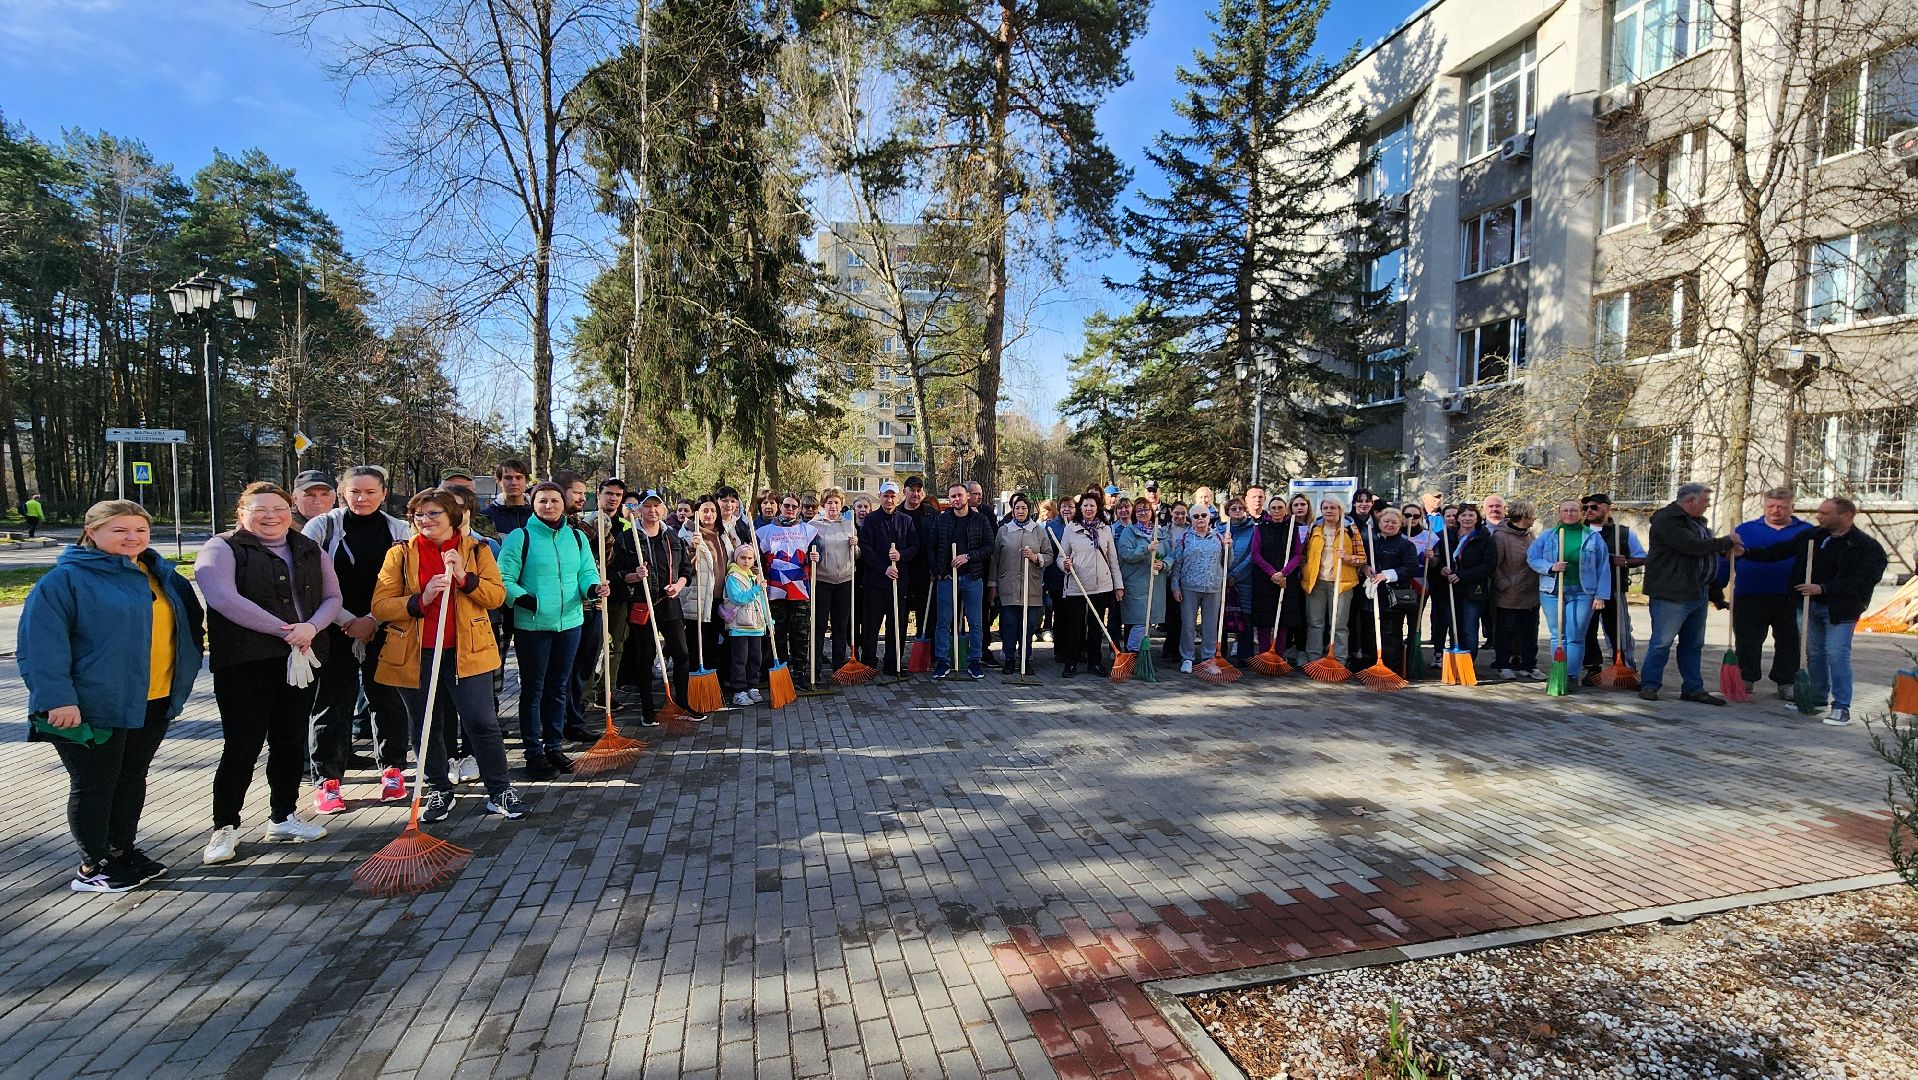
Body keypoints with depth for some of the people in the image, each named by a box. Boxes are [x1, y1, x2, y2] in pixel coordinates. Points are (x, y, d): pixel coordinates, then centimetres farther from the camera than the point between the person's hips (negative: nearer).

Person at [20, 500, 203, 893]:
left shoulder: (160, 575, 10)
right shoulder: (65, 579, -10)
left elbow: (187, 624, 19)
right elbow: (42, 645, -15)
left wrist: (179, 686, 14)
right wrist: (57, 698, -22)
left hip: (153, 702, 6)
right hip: (93, 706, -6)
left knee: (133, 777, 17)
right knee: (94, 784, 5)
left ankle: (123, 850, 31)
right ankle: (94, 865, 19)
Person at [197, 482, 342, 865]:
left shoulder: (310, 551, 12)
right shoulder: (222, 549, -4)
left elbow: (332, 597, 10)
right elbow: (224, 598, -19)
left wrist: (311, 627, -11)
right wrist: (283, 630, -19)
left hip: (301, 659, 5)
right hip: (245, 662, -5)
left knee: (292, 741, 12)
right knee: (242, 746, -3)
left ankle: (282, 817, 25)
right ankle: (225, 827, 13)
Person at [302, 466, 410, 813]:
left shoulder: (398, 531, 4)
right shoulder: (322, 526, 0)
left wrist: (373, 620, -9)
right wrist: (348, 621, -9)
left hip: (383, 630, 1)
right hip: (334, 630, -1)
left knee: (387, 699, 7)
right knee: (332, 703, 2)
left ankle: (392, 770, 21)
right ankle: (328, 780, 13)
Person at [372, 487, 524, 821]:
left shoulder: (477, 548, 5)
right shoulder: (400, 554, 4)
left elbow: (497, 595, -3)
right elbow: (380, 606, -3)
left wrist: (465, 578, -19)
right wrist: (420, 599, -19)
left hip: (467, 651, -1)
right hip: (415, 655, 2)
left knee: (481, 721, -3)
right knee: (425, 727, 11)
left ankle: (500, 791, 9)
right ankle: (438, 791, 28)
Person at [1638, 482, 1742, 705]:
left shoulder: (1696, 521, 19)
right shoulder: (1667, 520, -14)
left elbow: (1708, 548, 30)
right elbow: (1693, 546, -23)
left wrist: (1730, 549, 10)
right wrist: (1727, 542, -9)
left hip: (1698, 593, 10)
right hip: (1671, 594, -10)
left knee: (1693, 645, 14)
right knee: (1662, 642, -5)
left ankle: (1693, 689, 21)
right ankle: (1648, 685, 4)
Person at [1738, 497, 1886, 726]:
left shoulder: (1868, 547, -9)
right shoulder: (1811, 536, 7)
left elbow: (1864, 580, -16)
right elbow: (1779, 551, 10)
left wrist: (1823, 588, -23)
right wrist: (1746, 553, -1)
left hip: (1840, 609, -6)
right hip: (1811, 604, 6)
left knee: (1837, 655, -9)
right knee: (1813, 653, 13)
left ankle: (1841, 707, -1)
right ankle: (1818, 698, 26)